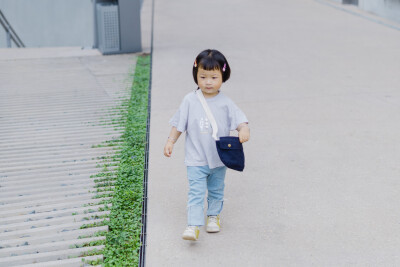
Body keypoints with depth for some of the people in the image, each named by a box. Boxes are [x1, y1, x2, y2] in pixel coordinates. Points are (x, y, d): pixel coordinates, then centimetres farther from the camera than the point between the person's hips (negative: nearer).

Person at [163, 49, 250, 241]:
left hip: (219, 158, 2)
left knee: (216, 191, 19)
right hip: (196, 160, -2)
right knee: (195, 192, -8)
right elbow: (179, 124, 3)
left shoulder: (225, 103, -5)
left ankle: (213, 216, 39)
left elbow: (239, 119, -11)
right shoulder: (190, 100, -4)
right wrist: (170, 142, -2)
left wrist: (244, 130, -31)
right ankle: (193, 225, -8)